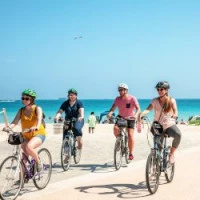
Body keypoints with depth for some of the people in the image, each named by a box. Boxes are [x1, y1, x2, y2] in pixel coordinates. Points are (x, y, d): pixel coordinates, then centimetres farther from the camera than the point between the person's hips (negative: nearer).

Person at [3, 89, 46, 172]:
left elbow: (39, 119, -26)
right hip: (26, 136, 5)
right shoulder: (21, 110, 3)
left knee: (29, 147, -31)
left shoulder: (37, 108, -7)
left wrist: (36, 127, -49)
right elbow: (15, 122, -9)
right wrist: (8, 127, -32)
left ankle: (38, 162, -9)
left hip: (38, 134, -5)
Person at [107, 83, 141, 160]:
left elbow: (138, 108, -25)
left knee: (130, 135, -10)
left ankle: (131, 153, 2)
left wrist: (136, 114, -45)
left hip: (130, 119, -3)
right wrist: (110, 113, -36)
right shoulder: (117, 99, -8)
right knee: (115, 128, -25)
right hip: (120, 117, 3)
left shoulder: (132, 99, -17)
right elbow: (113, 108, -14)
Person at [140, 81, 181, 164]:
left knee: (178, 134, -33)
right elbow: (148, 109, -17)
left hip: (170, 125, -2)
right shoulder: (155, 101, -1)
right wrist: (139, 115, -37)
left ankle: (171, 153, -13)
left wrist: (174, 116, -40)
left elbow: (176, 112, -16)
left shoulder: (171, 100, -2)